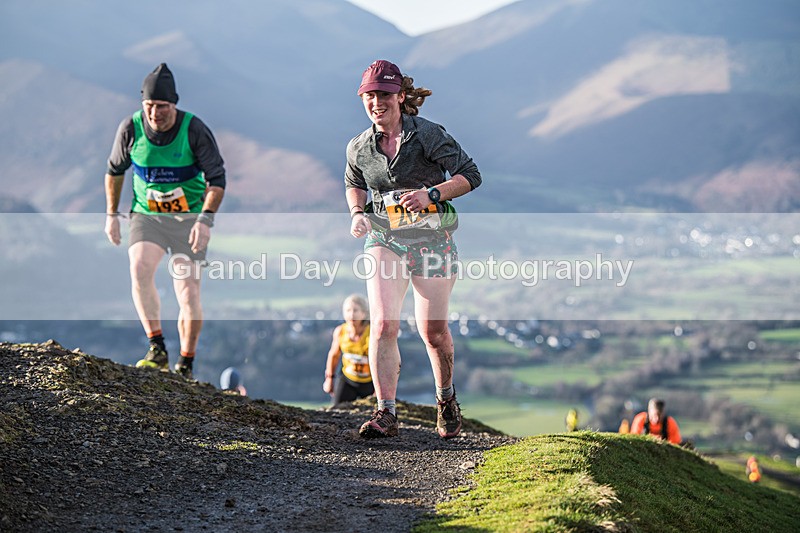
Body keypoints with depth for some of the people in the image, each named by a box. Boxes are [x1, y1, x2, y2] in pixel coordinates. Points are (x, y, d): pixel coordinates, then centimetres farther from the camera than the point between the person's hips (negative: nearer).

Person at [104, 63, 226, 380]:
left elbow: (217, 178, -12)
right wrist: (112, 215, 10)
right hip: (146, 215, 2)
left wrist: (205, 220, -25)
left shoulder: (195, 130, -16)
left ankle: (185, 368, 8)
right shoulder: (130, 128, -9)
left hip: (189, 217, -2)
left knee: (188, 292, -7)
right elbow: (115, 170, 9)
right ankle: (157, 351, -20)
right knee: (139, 269, -26)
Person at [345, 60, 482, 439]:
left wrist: (431, 194, -21)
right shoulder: (359, 148, 3)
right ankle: (386, 413, -10)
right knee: (383, 324, -15)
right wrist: (357, 213, 2)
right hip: (383, 238, 2)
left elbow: (470, 175, -8)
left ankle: (446, 400, 32)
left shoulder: (428, 135, -10)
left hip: (430, 238, -2)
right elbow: (354, 184, 22)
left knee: (433, 330, 5)